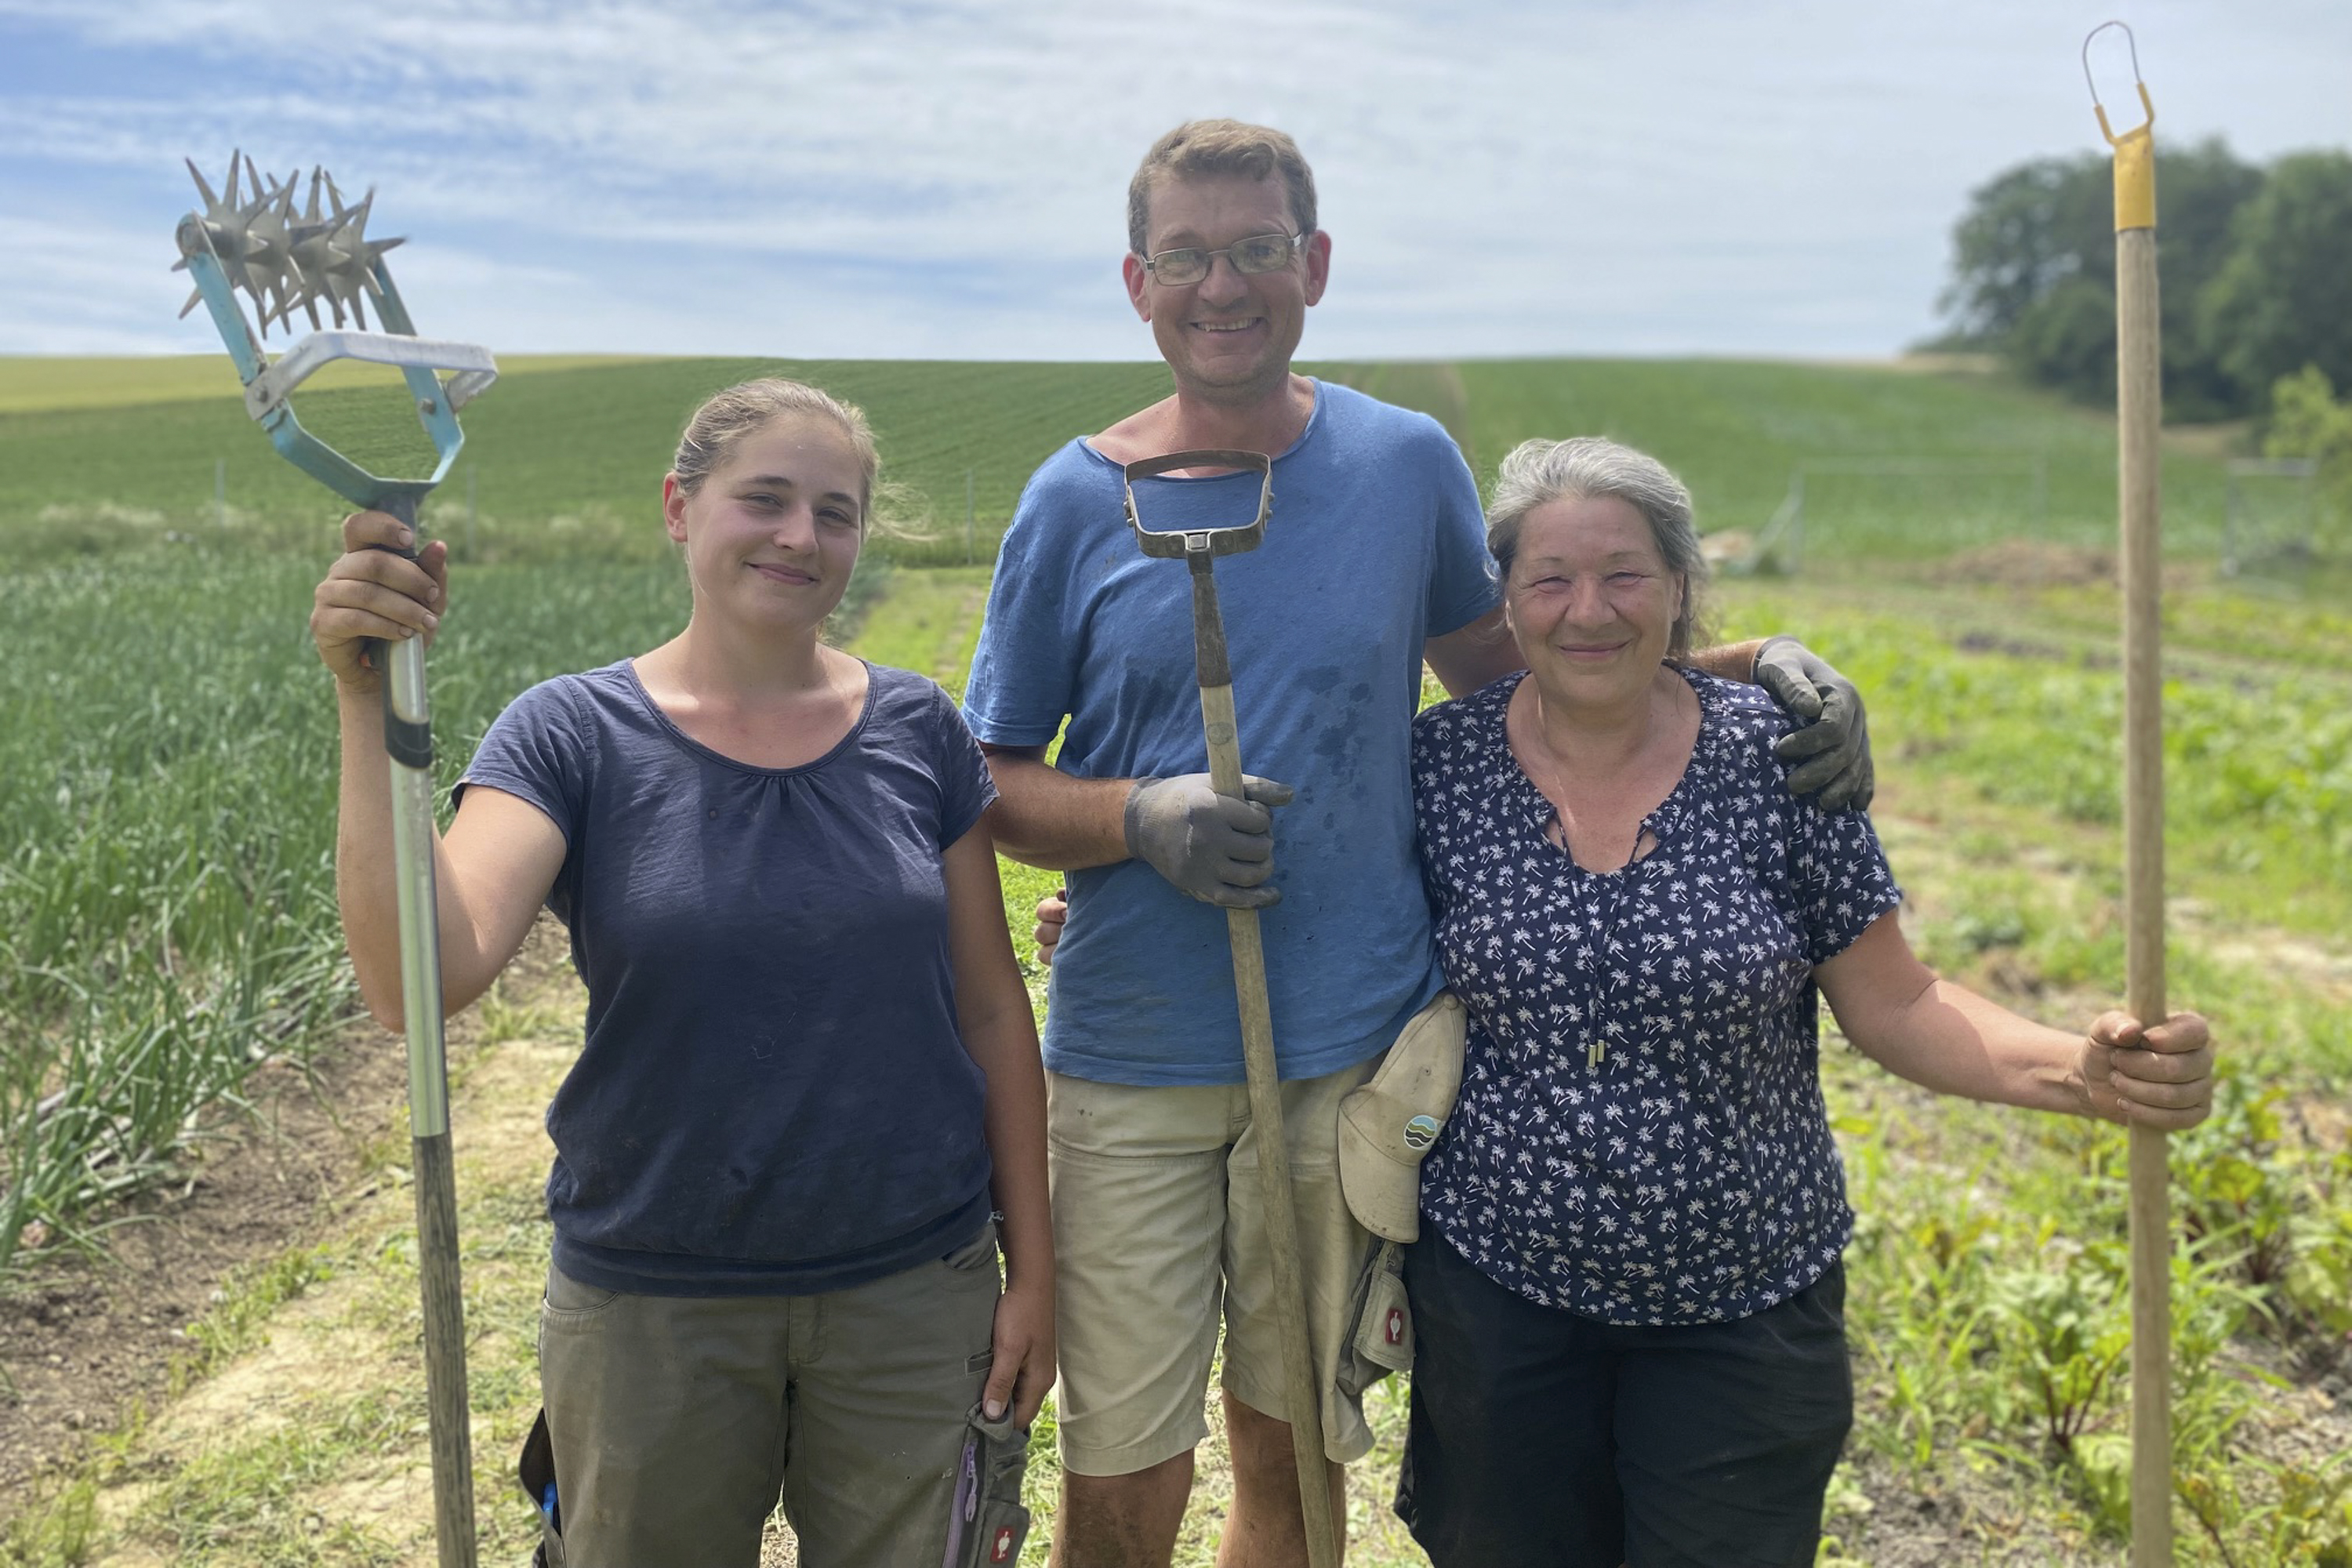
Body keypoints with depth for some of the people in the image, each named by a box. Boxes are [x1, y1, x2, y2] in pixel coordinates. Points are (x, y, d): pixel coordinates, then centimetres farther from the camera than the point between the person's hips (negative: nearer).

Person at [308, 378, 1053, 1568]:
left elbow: (990, 1005, 2)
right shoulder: (574, 736, -8)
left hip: (914, 1294, 2)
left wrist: (1034, 1266, 3)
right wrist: (371, 702, -29)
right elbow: (419, 981, -22)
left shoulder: (916, 731, -2)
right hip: (652, 1311, -1)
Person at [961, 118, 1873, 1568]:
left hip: (1350, 1053, 1)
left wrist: (1757, 669, 2)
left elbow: (1498, 665, 15)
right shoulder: (1080, 500, -2)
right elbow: (991, 784, 2)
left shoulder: (1407, 465, 1)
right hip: (1133, 1065, -1)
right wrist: (1142, 820, -19)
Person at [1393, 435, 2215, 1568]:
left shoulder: (1775, 755, -9)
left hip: (1744, 1312, -1)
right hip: (1498, 1291, 1)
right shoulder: (1442, 762, -7)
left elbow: (1893, 1007, -6)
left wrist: (2081, 1070, -21)